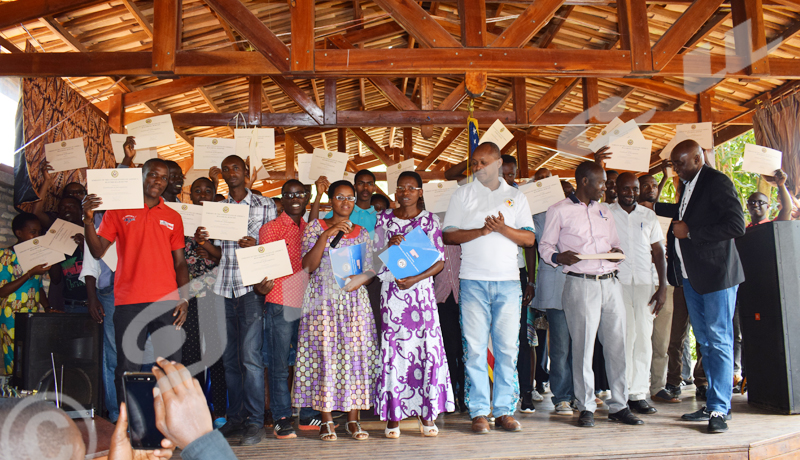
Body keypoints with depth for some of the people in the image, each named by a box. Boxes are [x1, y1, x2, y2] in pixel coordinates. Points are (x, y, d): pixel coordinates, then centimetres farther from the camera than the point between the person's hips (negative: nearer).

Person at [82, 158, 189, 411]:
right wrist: (88, 219, -12)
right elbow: (98, 251, 3)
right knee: (127, 368, 0)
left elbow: (180, 262, 13)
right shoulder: (119, 211, 9)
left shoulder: (173, 217, 15)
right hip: (128, 302, -2)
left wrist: (184, 299, 2)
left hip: (167, 302, 2)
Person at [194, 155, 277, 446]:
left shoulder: (265, 204, 6)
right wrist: (203, 242, -3)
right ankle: (236, 417, 16)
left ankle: (255, 421, -3)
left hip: (252, 286, -4)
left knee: (250, 354, -9)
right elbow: (218, 253, 16)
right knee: (229, 356, 7)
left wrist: (256, 246, -17)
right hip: (225, 288, 4)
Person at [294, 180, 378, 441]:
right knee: (324, 355, -5)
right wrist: (326, 235, -16)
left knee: (356, 356, -1)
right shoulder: (315, 228, 4)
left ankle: (353, 420, 8)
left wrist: (358, 280, -12)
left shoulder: (362, 233, 13)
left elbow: (370, 270, 10)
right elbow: (308, 267, -7)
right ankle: (326, 422, 4)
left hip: (355, 301, 3)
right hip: (323, 301, -2)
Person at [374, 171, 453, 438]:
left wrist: (415, 279, -12)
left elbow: (440, 261, 2)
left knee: (426, 347, -3)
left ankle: (426, 415, 7)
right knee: (393, 349, -2)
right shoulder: (383, 220, 9)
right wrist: (390, 246, -10)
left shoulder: (429, 220, 6)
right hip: (392, 291, 1)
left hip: (421, 290, 0)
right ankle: (393, 416, 6)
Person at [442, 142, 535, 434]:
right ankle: (479, 411, 7)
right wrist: (482, 230, -11)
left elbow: (529, 239, 7)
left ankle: (504, 410, 12)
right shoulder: (462, 195, 9)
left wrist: (503, 229, -10)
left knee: (507, 348, 3)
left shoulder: (516, 196, 13)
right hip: (473, 281, -1)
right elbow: (448, 236, 1)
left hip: (508, 281, 2)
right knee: (475, 347, -1)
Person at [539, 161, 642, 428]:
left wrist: (617, 252, 2)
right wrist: (558, 257, -18)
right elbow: (545, 245, 2)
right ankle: (586, 408, 9)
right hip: (580, 284, -5)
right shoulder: (559, 211, 3)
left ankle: (619, 405, 15)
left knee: (617, 344, 4)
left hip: (610, 283, 5)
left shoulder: (604, 211, 20)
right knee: (583, 346, -2)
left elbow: (614, 243, 24)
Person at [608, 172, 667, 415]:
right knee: (623, 336, -6)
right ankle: (623, 394, 1)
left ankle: (639, 393, 8)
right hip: (616, 281, -3)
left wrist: (663, 286, 6)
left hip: (644, 281, 3)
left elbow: (658, 251, 14)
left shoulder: (649, 216, 14)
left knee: (644, 337, 2)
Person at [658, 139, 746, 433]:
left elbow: (736, 226, -19)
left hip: (716, 275, -9)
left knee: (719, 341, -6)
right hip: (691, 276, 9)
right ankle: (712, 404, 20)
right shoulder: (687, 185, 13)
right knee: (704, 341, 12)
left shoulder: (717, 182, -12)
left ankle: (719, 409, -2)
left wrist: (690, 232, -18)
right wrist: (654, 207, 35)